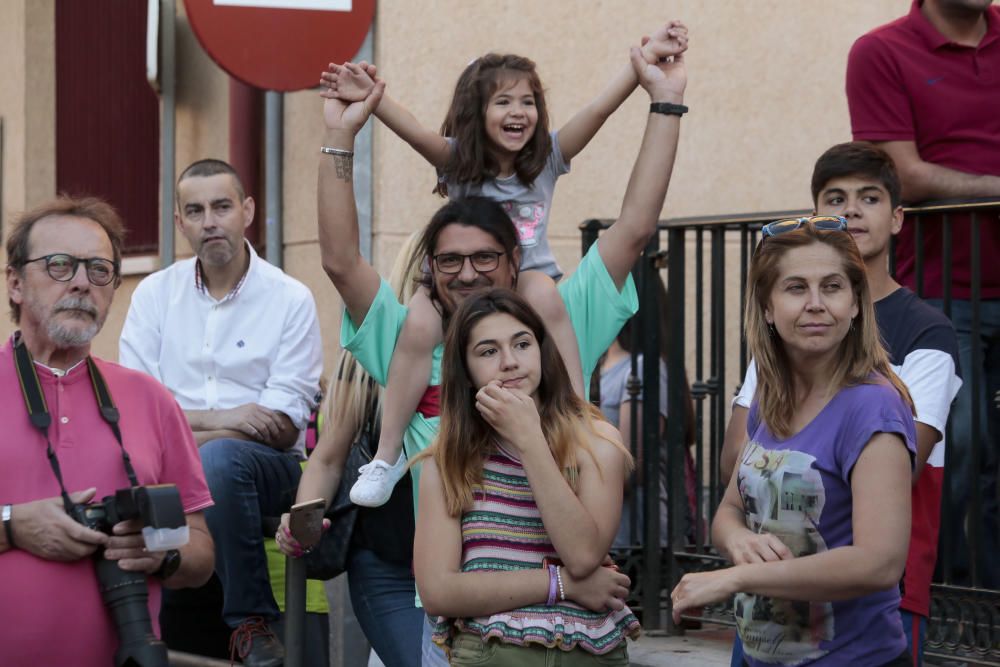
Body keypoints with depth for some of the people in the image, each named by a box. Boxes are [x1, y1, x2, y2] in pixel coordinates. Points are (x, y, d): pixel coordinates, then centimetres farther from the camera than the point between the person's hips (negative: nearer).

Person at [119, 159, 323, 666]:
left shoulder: (290, 300, 2)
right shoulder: (155, 294, 10)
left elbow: (284, 428, -6)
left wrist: (194, 436, -15)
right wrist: (219, 419, -13)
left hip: (267, 468, -2)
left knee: (218, 458, -36)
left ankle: (251, 622, -22)